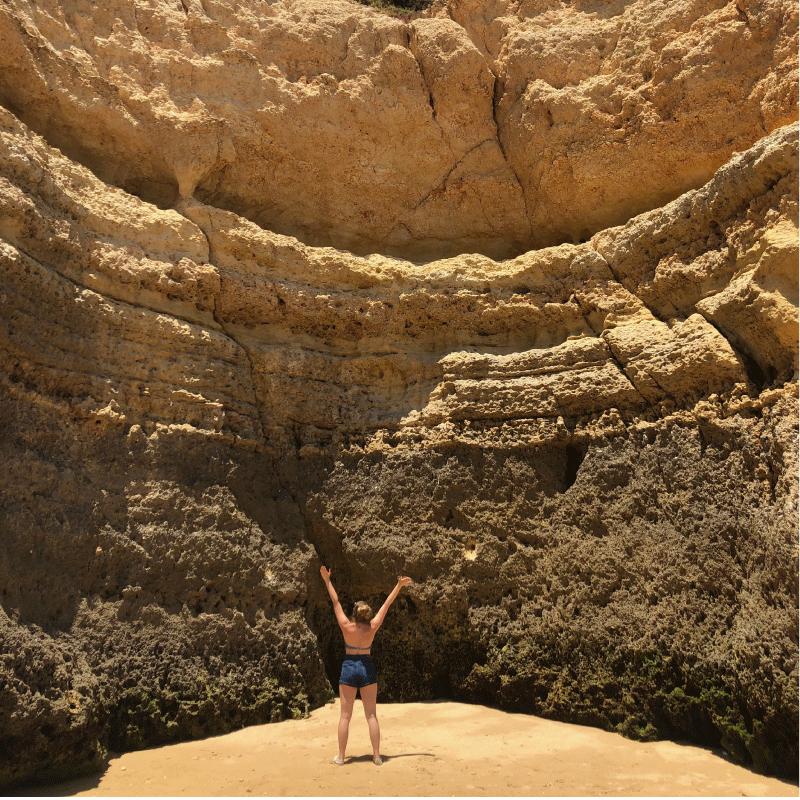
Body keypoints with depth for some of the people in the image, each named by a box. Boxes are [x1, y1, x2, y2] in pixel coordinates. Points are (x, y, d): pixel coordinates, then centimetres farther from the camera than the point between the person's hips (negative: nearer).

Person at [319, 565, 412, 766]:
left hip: (349, 668, -1)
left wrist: (327, 580, -5)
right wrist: (399, 586, 4)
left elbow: (336, 602, -8)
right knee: (371, 715, 6)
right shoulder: (373, 627, -7)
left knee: (345, 715, 5)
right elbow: (387, 604, -2)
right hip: (367, 668, 1)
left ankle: (341, 757, 9)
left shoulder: (347, 627, -11)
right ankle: (377, 756, 7)